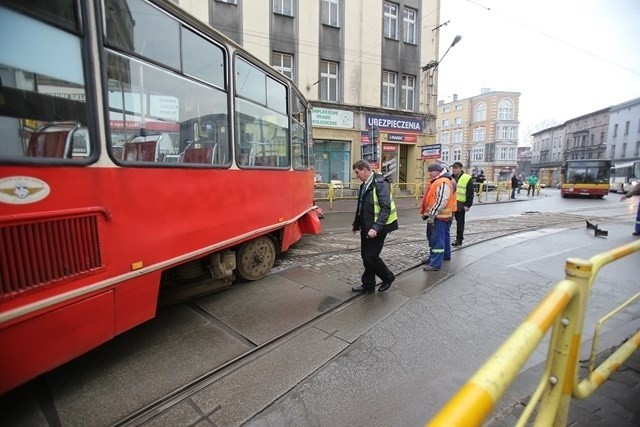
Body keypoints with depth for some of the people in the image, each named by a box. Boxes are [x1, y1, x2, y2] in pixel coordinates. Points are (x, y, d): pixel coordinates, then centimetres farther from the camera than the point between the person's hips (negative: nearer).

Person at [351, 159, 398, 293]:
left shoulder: (380, 183, -17)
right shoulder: (364, 185, 10)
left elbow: (385, 208, -24)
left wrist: (376, 228, -30)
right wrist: (356, 225, 20)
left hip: (377, 228, -8)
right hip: (366, 227, 9)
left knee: (371, 256, -4)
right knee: (365, 256, 12)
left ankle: (388, 277, 21)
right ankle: (368, 285, 26)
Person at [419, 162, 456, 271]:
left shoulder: (443, 182, -18)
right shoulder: (437, 181, 17)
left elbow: (441, 201, -25)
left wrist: (432, 214, -25)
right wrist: (427, 213, 21)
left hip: (439, 216, -11)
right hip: (437, 215, 11)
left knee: (437, 239, -10)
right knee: (444, 237, 22)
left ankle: (435, 264, -8)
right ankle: (445, 255, 37)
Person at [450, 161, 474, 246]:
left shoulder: (467, 179, -7)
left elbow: (470, 194, -8)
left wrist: (468, 205, -12)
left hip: (460, 204, -5)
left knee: (460, 223, 5)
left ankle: (459, 239, 15)